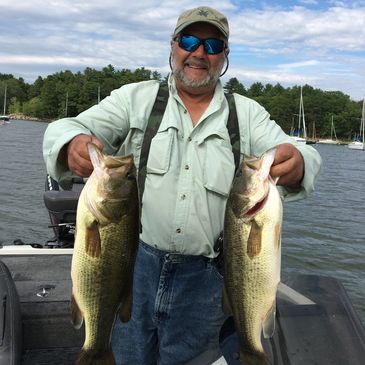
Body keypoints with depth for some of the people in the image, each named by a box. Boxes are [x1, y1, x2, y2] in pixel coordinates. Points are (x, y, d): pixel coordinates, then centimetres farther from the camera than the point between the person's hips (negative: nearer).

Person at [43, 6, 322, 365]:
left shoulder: (248, 114, 4)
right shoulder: (135, 99, 2)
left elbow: (301, 157, -7)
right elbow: (62, 130, -6)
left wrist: (295, 163, -33)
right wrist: (74, 147, -32)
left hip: (206, 279, 0)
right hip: (134, 264, 0)